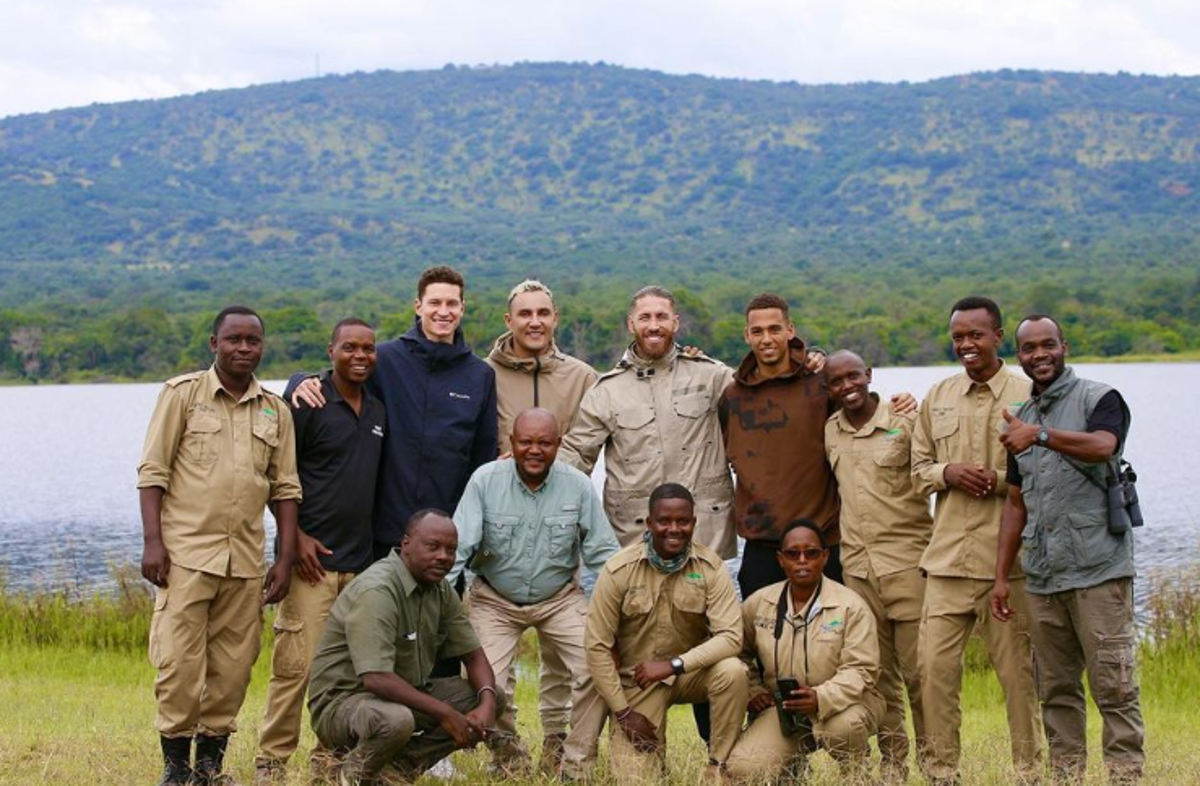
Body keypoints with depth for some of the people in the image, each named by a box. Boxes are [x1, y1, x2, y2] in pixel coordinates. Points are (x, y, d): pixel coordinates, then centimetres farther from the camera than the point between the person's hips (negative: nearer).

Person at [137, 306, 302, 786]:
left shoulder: (275, 411, 12)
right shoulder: (182, 393, 2)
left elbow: (284, 488, 13)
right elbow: (152, 471, -1)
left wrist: (286, 558, 6)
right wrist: (152, 542, -9)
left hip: (246, 559, 4)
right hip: (186, 551, -3)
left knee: (233, 665, 5)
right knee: (179, 660, -6)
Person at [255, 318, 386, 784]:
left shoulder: (378, 411, 14)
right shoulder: (308, 402, -6)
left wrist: (379, 544, 14)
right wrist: (296, 536, -12)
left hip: (361, 560, 6)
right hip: (314, 556, -6)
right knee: (296, 662, -8)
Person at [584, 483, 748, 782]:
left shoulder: (710, 566, -13)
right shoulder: (620, 570, -16)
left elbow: (731, 636, -19)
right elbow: (597, 646, -12)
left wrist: (674, 665, -29)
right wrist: (623, 712, -11)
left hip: (689, 672, 1)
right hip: (636, 681, -1)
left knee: (732, 671, -30)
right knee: (635, 779, -12)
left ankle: (718, 766, -10)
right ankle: (653, 742, 24)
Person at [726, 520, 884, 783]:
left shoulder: (851, 606, -9)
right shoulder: (757, 604, 3)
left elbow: (860, 670, -16)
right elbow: (741, 653, 20)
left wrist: (821, 698, -33)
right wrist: (753, 691, 3)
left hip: (838, 704, -2)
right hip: (781, 709, 3)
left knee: (844, 725, -40)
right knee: (744, 768, -22)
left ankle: (854, 775, -2)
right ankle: (794, 761, 15)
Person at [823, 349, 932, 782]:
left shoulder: (905, 421, -7)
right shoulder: (830, 431, 9)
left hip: (907, 563, -5)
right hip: (856, 566, 5)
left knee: (919, 673, -3)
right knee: (878, 675, 10)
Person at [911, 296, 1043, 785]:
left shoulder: (1028, 396, -2)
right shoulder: (937, 398, 12)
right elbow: (918, 470, 16)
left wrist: (1001, 480, -16)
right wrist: (947, 473, -5)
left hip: (1008, 558, -4)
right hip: (948, 556, 4)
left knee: (1017, 667, 3)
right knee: (935, 663, 2)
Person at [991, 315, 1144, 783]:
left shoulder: (1099, 399, -1)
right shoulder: (1020, 419, 18)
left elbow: (1101, 446, -24)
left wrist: (1041, 434, -37)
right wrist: (1001, 576, 14)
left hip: (1098, 571, -6)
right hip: (1042, 577, 6)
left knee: (1114, 687, -6)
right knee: (1057, 691, 8)